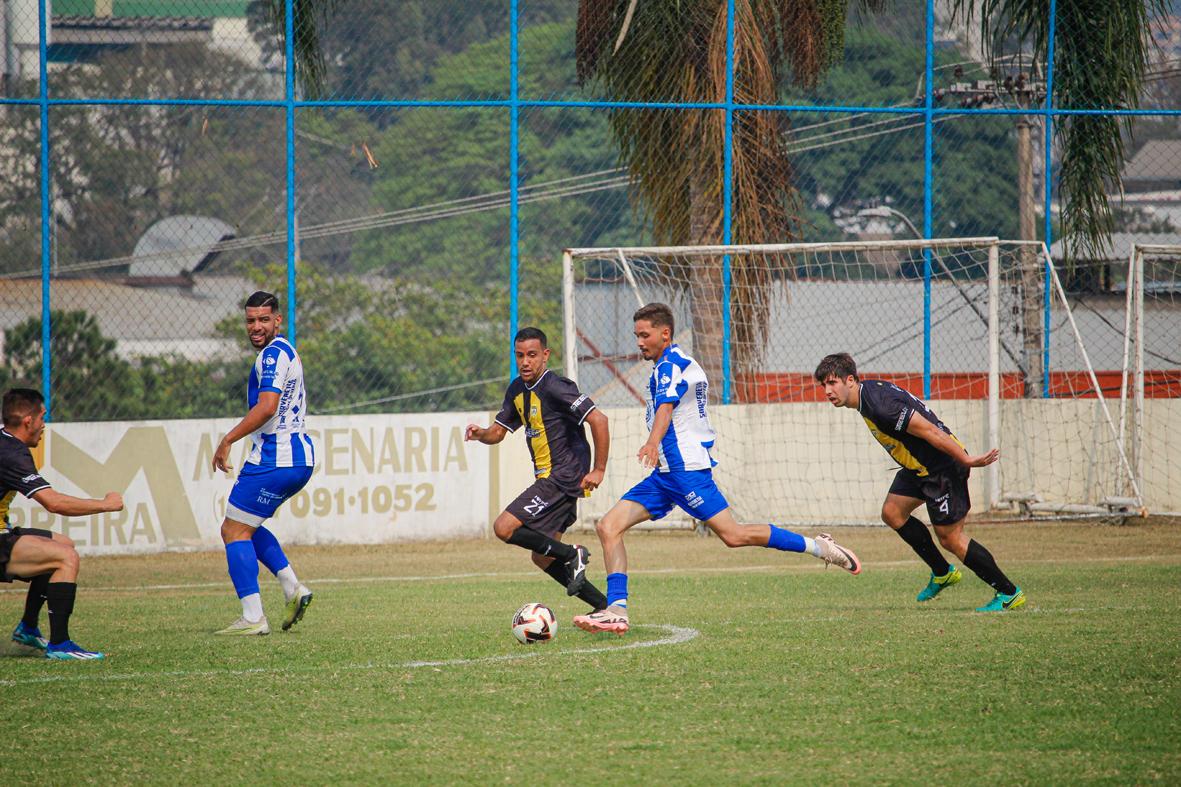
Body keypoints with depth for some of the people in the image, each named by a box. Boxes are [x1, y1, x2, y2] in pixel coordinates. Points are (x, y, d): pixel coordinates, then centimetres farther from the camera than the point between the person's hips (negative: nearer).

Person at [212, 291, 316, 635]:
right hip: (298, 457, 11)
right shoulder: (285, 352, 18)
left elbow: (267, 406, -26)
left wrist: (227, 441, -22)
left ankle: (253, 618, -10)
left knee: (236, 532, -5)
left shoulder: (274, 354, -14)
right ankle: (293, 588, 11)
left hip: (274, 461, -11)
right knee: (241, 528, 21)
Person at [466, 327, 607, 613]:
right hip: (548, 480, 10)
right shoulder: (517, 389, 11)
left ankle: (571, 555, -9)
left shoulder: (554, 388, -17)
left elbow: (598, 420, -22)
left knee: (504, 528, -17)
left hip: (563, 478, -10)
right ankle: (604, 606, 16)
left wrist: (599, 470, -21)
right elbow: (497, 432, 17)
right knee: (542, 559, 12)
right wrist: (480, 433, -6)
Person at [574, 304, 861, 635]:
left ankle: (816, 546, -1)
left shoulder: (670, 365, -9)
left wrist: (653, 442, -45)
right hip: (665, 474, 10)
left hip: (685, 469, -10)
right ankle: (616, 610, -9)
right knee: (608, 527, -1)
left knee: (734, 535, -14)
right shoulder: (682, 363, 20)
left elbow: (666, 406, -28)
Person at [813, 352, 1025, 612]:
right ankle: (942, 573, 23)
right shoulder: (869, 392, 5)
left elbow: (929, 430, -29)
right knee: (892, 513, 10)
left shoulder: (879, 405, -27)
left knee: (950, 537, -5)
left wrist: (967, 460, -27)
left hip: (944, 466, -10)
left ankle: (1009, 594, 6)